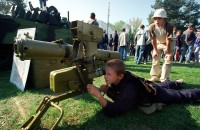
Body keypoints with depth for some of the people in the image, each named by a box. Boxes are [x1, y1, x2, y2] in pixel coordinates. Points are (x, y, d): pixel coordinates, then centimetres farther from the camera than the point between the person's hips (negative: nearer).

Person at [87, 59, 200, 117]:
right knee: (163, 85, 36)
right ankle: (178, 83, 65)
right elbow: (116, 96, -9)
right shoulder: (117, 80, -24)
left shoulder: (129, 89, -46)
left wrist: (98, 95, -58)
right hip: (148, 85, 6)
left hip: (155, 94, -6)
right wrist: (106, 89, -29)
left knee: (182, 96, 19)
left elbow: (114, 112, -50)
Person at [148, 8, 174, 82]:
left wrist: (168, 52, -23)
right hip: (158, 43, 3)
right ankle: (155, 76, 21)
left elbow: (168, 40, -29)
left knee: (168, 60, -9)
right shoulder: (151, 27, -26)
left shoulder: (169, 27, -34)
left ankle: (164, 79, -3)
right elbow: (153, 40, -16)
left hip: (168, 44, -3)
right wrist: (155, 50, -9)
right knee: (155, 59, 6)